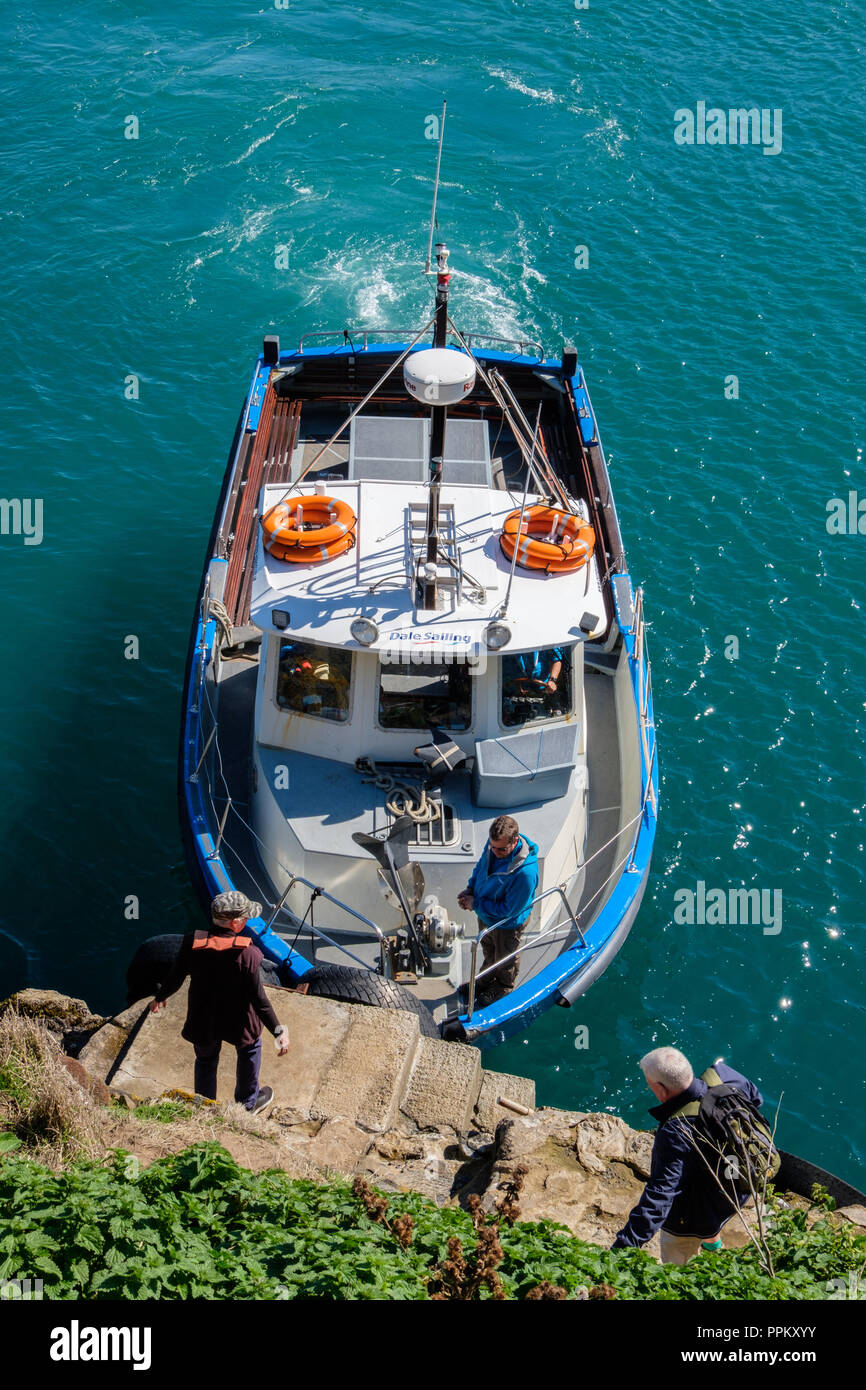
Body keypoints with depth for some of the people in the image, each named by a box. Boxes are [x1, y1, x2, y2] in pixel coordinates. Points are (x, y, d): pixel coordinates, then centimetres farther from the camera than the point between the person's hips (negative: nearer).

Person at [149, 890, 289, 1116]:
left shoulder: (192, 942, -17)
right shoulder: (247, 953, -26)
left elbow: (175, 977, -3)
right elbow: (258, 998, -21)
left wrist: (160, 997, 18)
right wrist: (279, 1031, -11)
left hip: (203, 1021, 2)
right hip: (236, 1022, -2)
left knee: (206, 1062, 27)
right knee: (250, 1047, 29)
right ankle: (247, 1104, 45)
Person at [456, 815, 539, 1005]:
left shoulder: (525, 873, -43)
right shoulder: (494, 844, -22)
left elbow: (508, 910, -32)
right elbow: (481, 865, 2)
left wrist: (476, 904, -25)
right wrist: (470, 888, -11)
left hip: (507, 923, -6)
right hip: (485, 915, 6)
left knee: (505, 958, 25)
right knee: (488, 949, 34)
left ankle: (504, 988, 55)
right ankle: (487, 980, 62)